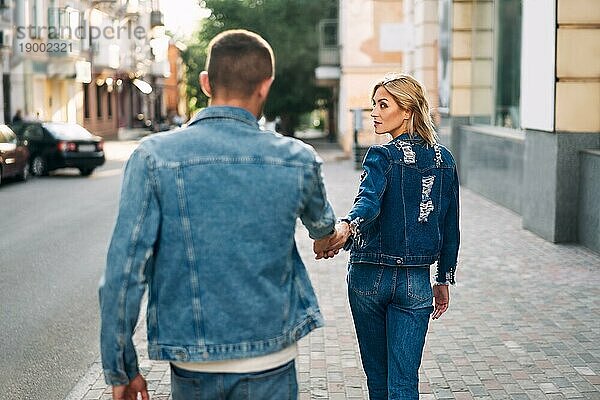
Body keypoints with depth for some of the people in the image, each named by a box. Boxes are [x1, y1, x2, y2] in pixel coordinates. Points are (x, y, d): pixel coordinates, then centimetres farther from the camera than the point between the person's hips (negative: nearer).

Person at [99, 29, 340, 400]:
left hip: (193, 366, 0)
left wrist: (121, 369, -1)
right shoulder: (298, 159, -5)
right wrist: (326, 235, 44)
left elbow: (124, 271, -13)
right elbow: (321, 220, 19)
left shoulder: (154, 157, -11)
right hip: (270, 363, 0)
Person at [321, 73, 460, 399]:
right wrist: (444, 280, 18)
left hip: (370, 277, -3)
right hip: (416, 283, 3)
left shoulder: (382, 156, -10)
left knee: (377, 373, 16)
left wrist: (345, 228, -49)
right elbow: (451, 228, 10)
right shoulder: (444, 159, 6)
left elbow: (369, 201, -30)